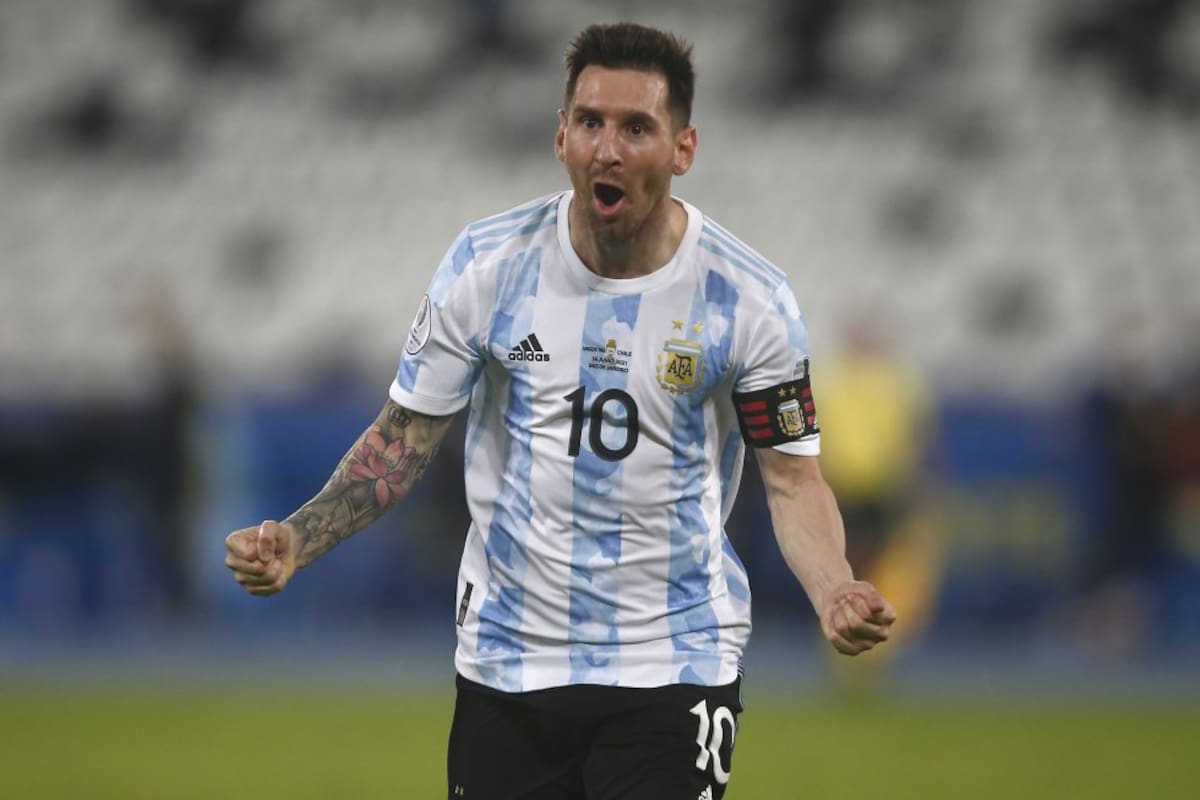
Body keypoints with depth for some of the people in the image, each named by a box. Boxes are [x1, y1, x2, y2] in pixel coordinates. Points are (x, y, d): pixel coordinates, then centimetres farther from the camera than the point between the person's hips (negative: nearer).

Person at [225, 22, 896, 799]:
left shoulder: (749, 298, -9)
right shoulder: (485, 264, -5)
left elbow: (793, 479, -4)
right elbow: (402, 441, 2)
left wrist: (837, 593, -24)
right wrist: (294, 542, -14)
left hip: (673, 668, -2)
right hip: (505, 665, 2)